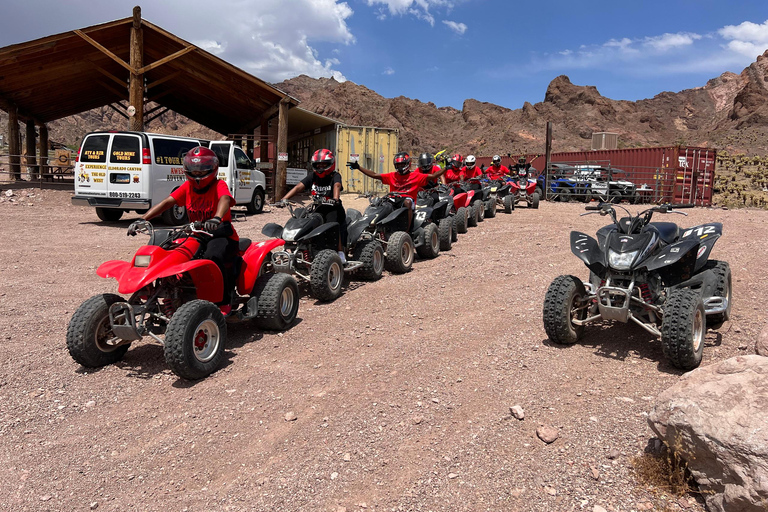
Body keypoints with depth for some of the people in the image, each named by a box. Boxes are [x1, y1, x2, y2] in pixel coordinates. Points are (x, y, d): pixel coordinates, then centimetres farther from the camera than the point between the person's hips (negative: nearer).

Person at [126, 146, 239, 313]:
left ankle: (224, 303, -21)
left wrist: (216, 218, -52)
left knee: (212, 256, -37)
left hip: (221, 235, -6)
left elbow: (225, 199, -29)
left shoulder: (219, 185, -6)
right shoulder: (187, 187, 11)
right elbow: (167, 202, 1)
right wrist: (142, 219, -13)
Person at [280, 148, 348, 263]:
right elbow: (298, 187, 0)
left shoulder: (335, 176, -3)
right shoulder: (312, 176, 9)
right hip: (317, 209, 5)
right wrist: (284, 199, -12)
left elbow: (337, 186, -25)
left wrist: (335, 199, -48)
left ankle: (341, 254, -19)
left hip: (332, 208, -5)